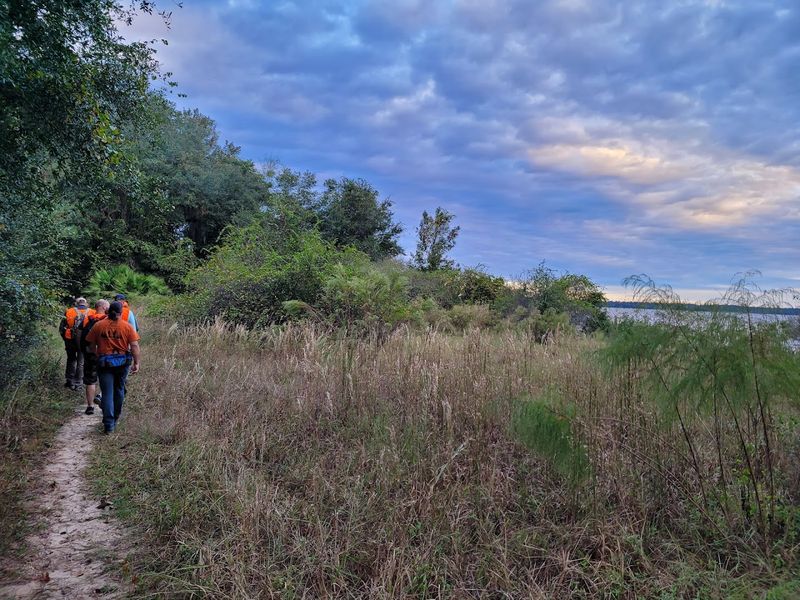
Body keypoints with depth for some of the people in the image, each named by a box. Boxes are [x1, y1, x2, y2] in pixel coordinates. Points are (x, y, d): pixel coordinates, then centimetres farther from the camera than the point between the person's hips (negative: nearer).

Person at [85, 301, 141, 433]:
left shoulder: (98, 326, -1)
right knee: (119, 390, 19)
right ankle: (115, 419, 35)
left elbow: (91, 345, 2)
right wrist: (136, 363, -4)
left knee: (107, 393, 2)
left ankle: (109, 425, -3)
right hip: (122, 362, 1)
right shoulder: (127, 326, -5)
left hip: (104, 362, -1)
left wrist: (97, 356, 18)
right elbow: (134, 346, -9)